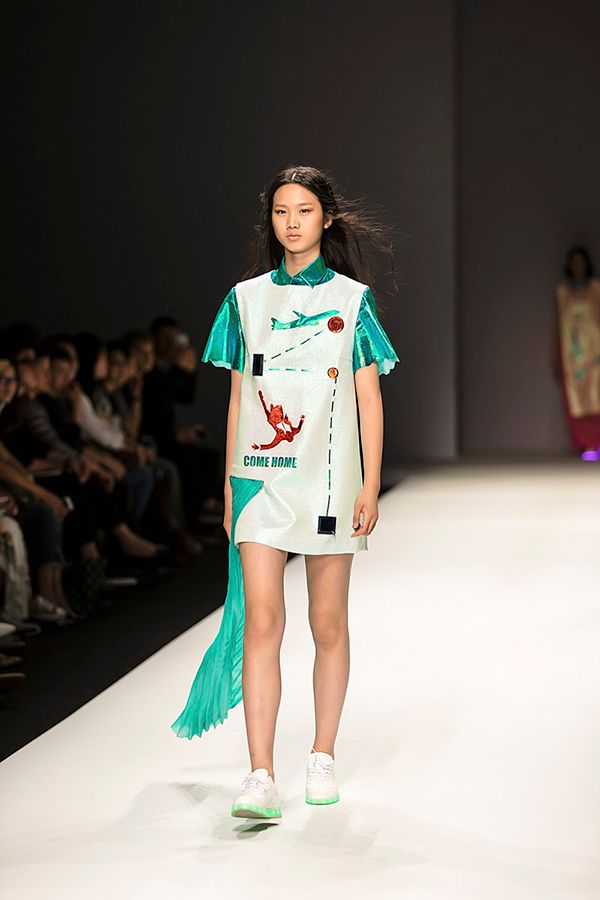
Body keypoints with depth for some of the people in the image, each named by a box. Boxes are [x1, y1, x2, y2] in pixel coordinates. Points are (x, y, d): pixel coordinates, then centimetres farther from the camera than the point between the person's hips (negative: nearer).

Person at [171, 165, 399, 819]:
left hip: (330, 479, 0)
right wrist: (229, 487, 7)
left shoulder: (352, 299, 4)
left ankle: (322, 759, 20)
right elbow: (237, 400, 10)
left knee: (328, 623, 6)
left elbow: (369, 402, 3)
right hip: (262, 477, 1)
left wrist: (371, 487, -4)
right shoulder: (246, 299, 8)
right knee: (260, 620, -9)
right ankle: (261, 777, -11)